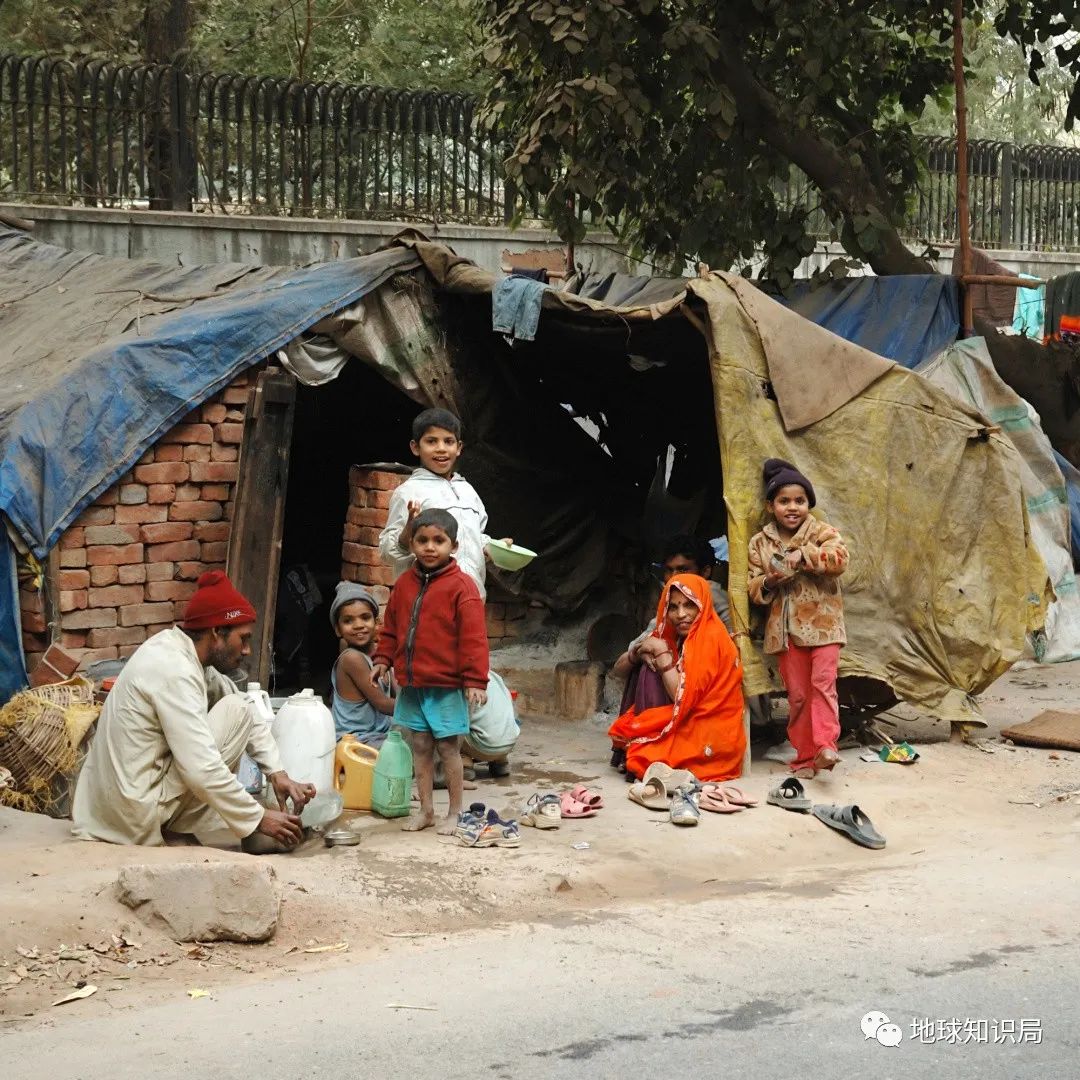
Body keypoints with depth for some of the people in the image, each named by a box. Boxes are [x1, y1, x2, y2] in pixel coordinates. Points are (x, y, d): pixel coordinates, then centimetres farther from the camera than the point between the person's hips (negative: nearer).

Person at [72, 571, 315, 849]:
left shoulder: (178, 649, 8)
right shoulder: (174, 671, -21)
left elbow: (254, 720, 14)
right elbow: (202, 771, -25)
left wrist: (277, 773, 3)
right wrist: (258, 818, -16)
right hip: (135, 818, -10)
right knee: (235, 711, -7)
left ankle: (173, 825, 11)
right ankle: (177, 830, -1)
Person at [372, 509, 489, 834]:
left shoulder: (461, 585, -10)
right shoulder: (405, 583, 7)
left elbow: (473, 637, -13)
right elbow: (391, 628, 17)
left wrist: (475, 679, -17)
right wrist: (383, 658, 6)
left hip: (446, 685, -5)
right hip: (411, 683, 5)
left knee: (448, 747, 3)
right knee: (420, 746, 12)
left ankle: (455, 812, 15)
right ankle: (426, 809, 22)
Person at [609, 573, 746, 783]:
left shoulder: (712, 639, -16)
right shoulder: (670, 636, 7)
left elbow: (684, 699, -22)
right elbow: (619, 669, 8)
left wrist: (662, 655, -16)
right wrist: (639, 652, -13)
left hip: (709, 745, -8)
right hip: (685, 728, 8)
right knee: (650, 668, -2)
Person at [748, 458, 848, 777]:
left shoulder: (822, 533, 1)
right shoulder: (760, 543, 9)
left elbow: (839, 559, -19)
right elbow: (753, 589, 10)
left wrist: (803, 555, -26)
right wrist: (767, 583, -12)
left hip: (822, 623, -3)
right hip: (786, 629, 3)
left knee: (823, 683, -18)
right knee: (797, 695, 6)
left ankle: (825, 746, -24)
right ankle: (804, 757, 11)